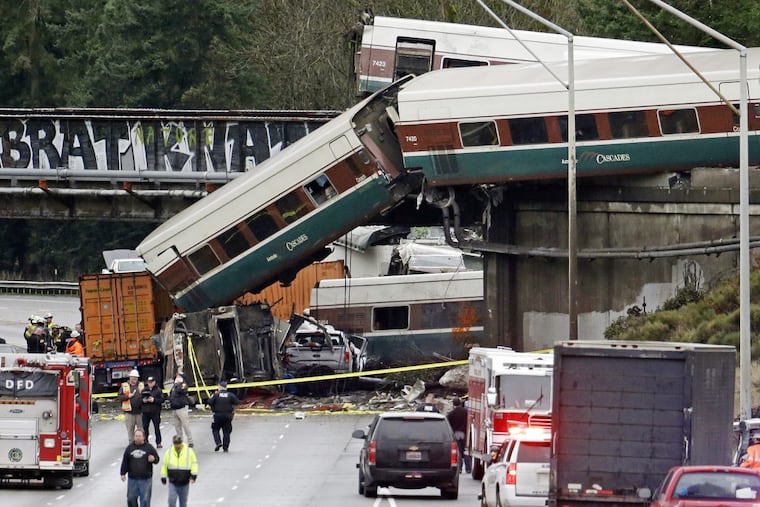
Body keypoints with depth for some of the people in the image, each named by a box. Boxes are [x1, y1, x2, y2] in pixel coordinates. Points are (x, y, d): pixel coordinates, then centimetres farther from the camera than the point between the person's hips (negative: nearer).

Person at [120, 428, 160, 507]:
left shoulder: (149, 447, -2)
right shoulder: (129, 448, 4)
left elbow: (157, 459, 3)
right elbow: (125, 462, 8)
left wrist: (153, 459, -21)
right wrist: (123, 473, 4)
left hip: (145, 479, -2)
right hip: (132, 479, 2)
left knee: (145, 500, 2)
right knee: (131, 498, 9)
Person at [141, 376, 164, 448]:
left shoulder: (158, 390, 0)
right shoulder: (144, 390, 10)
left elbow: (162, 399, -7)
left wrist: (154, 400, -18)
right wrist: (143, 400, -8)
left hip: (155, 412, -3)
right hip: (146, 412, 3)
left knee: (157, 427, 0)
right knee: (145, 427, 4)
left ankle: (158, 443, 6)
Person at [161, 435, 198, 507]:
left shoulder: (189, 451, -5)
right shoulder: (169, 452, -1)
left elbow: (194, 463, 0)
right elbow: (164, 465, 8)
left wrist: (194, 476, -9)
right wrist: (163, 477, 9)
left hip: (184, 482, 0)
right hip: (172, 483, 0)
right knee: (171, 501, -10)